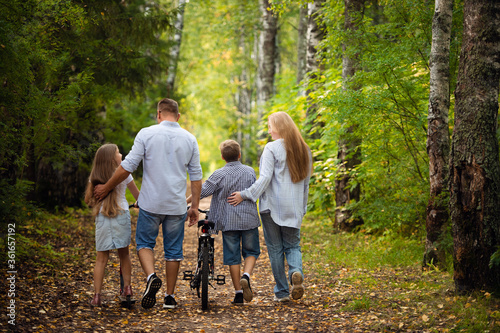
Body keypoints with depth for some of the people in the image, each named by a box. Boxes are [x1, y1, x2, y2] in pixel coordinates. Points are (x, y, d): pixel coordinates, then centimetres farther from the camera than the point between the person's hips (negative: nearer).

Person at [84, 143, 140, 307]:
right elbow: (137, 195, 9)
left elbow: (87, 200, 10)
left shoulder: (95, 177, 5)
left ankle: (97, 295, -2)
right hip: (121, 215, -1)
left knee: (101, 258, 3)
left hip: (101, 217, 1)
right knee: (124, 254, 15)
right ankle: (127, 288, 19)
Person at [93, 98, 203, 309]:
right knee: (173, 249, 12)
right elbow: (196, 176, 6)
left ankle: (151, 276, -15)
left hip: (151, 203, -2)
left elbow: (128, 167, -6)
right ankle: (170, 296, 15)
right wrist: (195, 206, 13)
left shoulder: (147, 134, -5)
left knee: (144, 243, 13)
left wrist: (106, 188, 5)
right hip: (176, 205, 2)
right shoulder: (189, 139, 4)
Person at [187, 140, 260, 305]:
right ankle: (246, 276, -15)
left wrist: (185, 201, 3)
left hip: (228, 221, -1)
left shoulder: (219, 174, -6)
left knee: (232, 257, 6)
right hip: (249, 220, 1)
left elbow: (202, 191, -8)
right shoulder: (250, 171, 3)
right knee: (251, 252, 14)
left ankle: (238, 292, 6)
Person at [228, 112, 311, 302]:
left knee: (275, 248, 5)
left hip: (272, 206, -4)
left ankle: (281, 292, 8)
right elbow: (306, 182, 13)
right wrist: (302, 207, 20)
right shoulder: (304, 150, 9)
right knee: (292, 245, 12)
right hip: (294, 208, 5)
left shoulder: (272, 148, -10)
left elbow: (265, 178, -16)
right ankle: (296, 272, -18)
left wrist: (245, 195, -10)